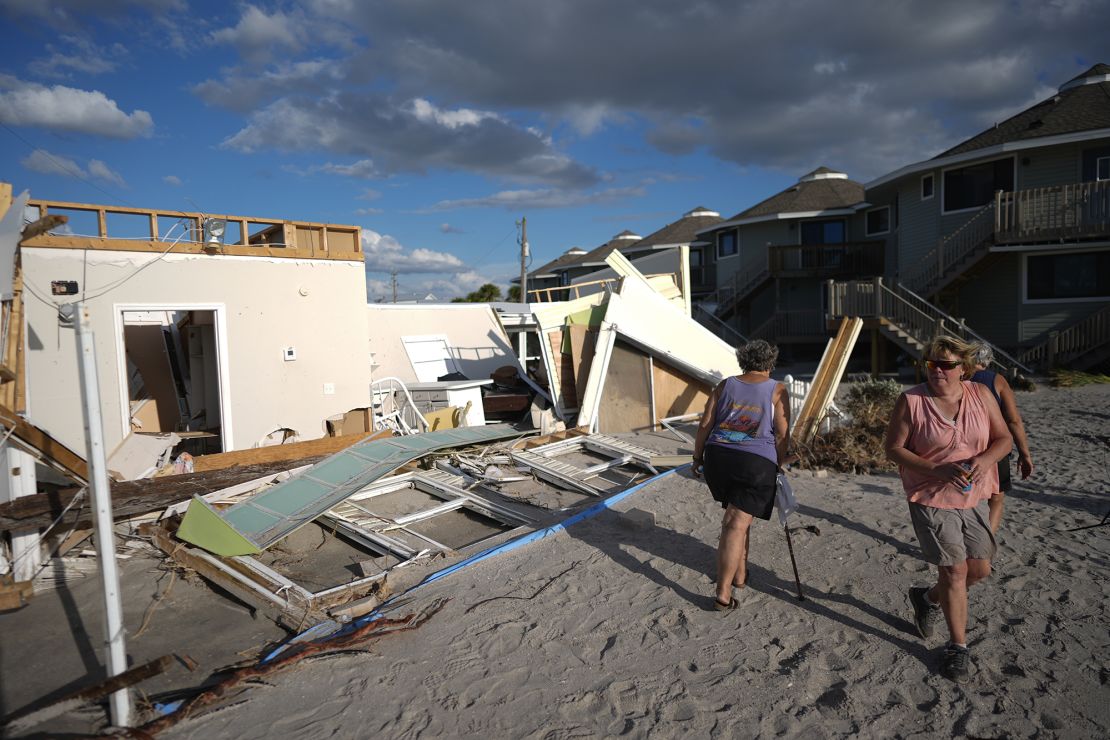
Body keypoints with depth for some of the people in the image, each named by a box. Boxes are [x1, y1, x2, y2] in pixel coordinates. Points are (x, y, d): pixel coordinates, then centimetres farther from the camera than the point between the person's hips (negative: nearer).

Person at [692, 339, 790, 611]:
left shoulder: (725, 385, 12)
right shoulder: (777, 390, 5)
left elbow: (705, 424, 8)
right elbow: (782, 434, 0)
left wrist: (698, 457, 15)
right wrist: (778, 463, 13)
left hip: (718, 455, 4)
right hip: (757, 461, -3)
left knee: (734, 514, 24)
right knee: (737, 524, -5)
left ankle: (740, 574, 31)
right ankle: (723, 594, -6)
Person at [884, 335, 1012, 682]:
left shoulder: (981, 395, -1)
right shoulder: (911, 401, -11)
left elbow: (1004, 438, 4)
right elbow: (893, 449, -9)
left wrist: (985, 459, -18)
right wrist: (937, 469, -21)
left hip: (973, 498, 4)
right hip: (931, 499, -4)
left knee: (979, 569, 11)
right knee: (954, 570, -2)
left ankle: (928, 598, 39)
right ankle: (957, 646, 17)